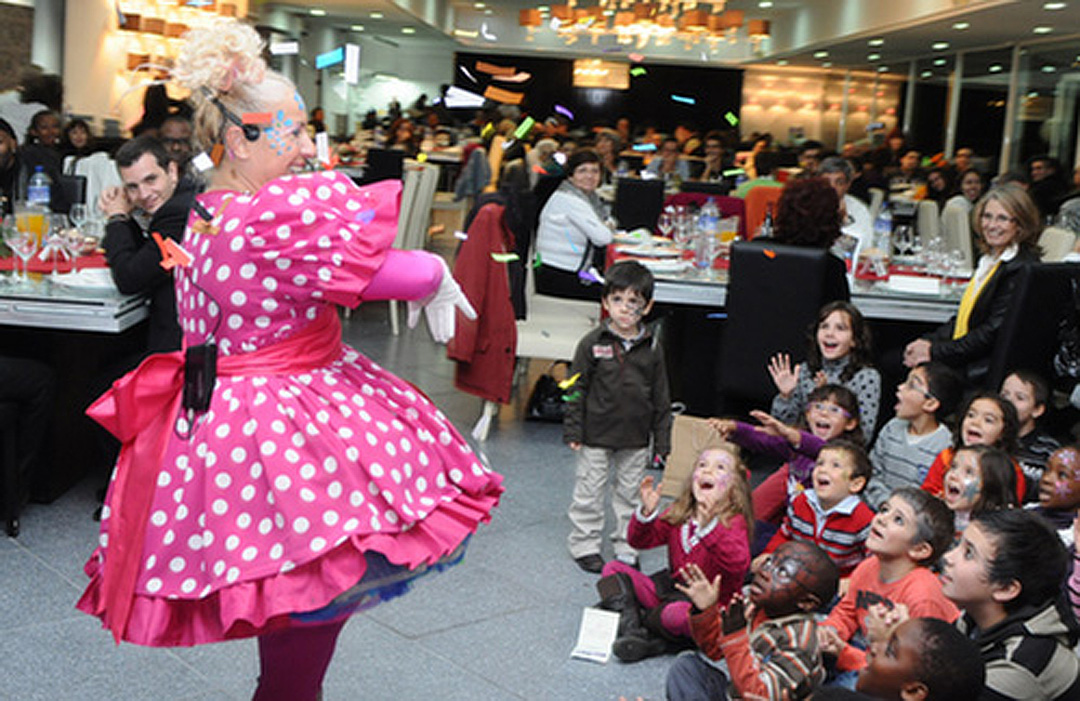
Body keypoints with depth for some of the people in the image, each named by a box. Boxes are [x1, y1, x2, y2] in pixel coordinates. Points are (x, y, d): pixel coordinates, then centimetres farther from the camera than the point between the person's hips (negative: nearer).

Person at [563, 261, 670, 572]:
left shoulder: (652, 347, -2)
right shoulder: (592, 343, -9)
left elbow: (660, 396, 5)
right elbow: (577, 389, -4)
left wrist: (662, 439, 4)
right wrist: (573, 431, -6)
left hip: (636, 437, 2)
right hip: (596, 434, -2)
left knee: (630, 494, 13)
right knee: (589, 492, 7)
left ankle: (626, 548, 26)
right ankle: (584, 545, 22)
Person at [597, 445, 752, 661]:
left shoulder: (734, 522, -12)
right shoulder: (679, 514, 7)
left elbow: (738, 564, -31)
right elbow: (639, 541, 8)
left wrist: (711, 524, -42)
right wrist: (646, 513, -12)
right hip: (670, 589, 7)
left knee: (681, 614, -40)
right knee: (613, 569, 0)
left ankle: (644, 621, -7)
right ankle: (631, 629, -21)